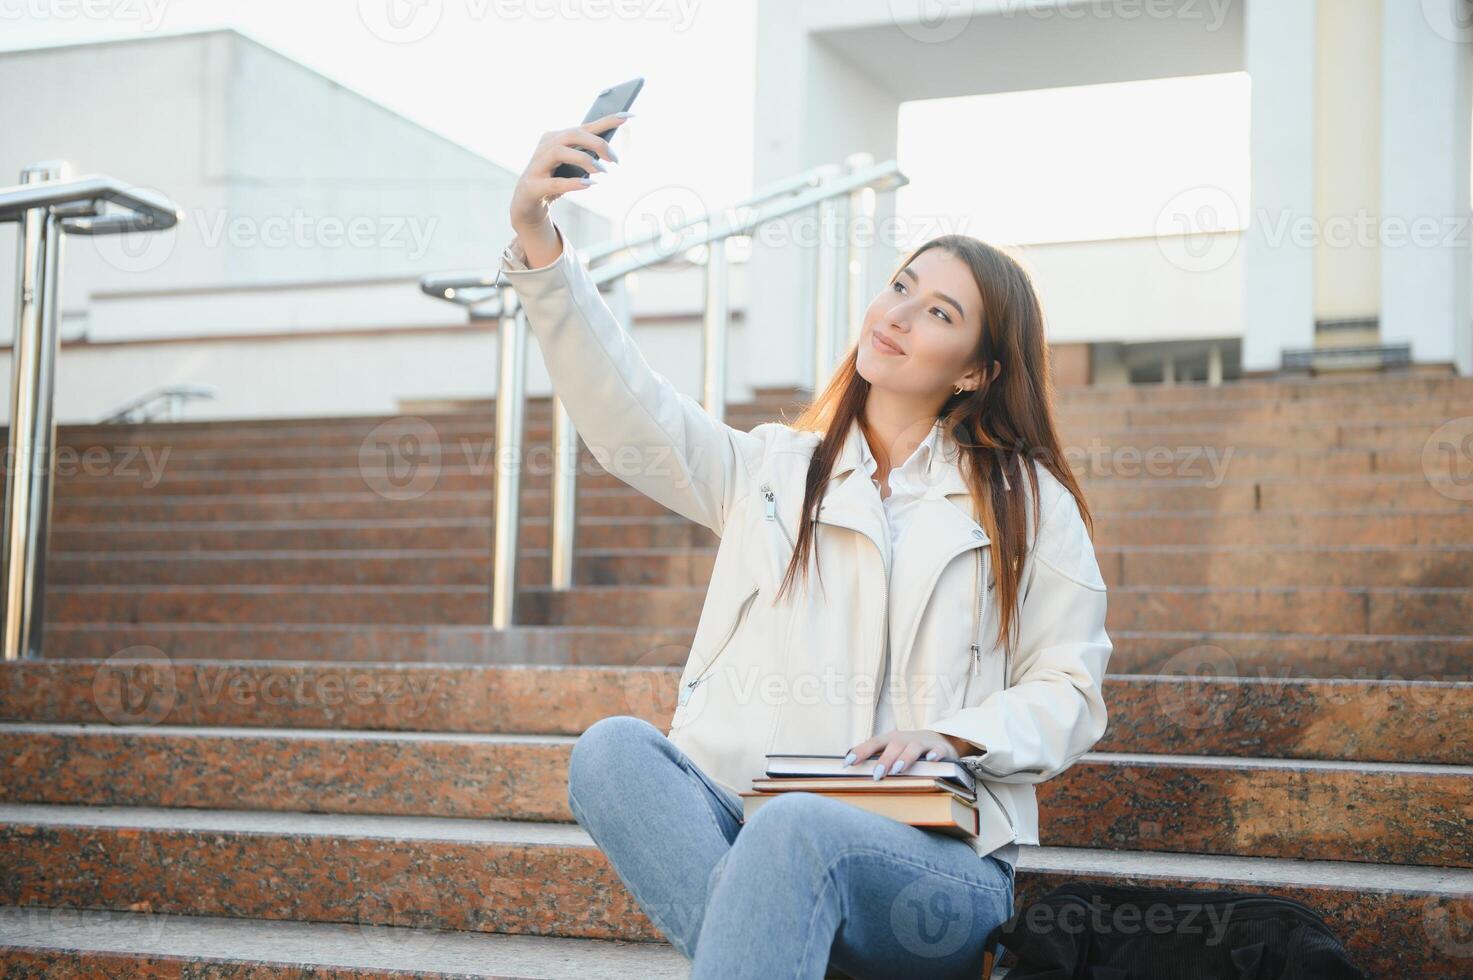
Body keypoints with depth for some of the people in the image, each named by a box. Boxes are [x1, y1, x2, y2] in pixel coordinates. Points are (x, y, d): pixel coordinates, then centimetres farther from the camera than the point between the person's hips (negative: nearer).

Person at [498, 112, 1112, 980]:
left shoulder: (1028, 502, 14)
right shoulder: (774, 470, 19)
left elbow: (1068, 694, 10)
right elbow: (628, 417, 3)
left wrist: (952, 738, -11)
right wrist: (540, 248, -11)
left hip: (933, 858, -3)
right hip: (740, 821, 3)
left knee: (796, 828, -38)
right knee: (613, 749, -28)